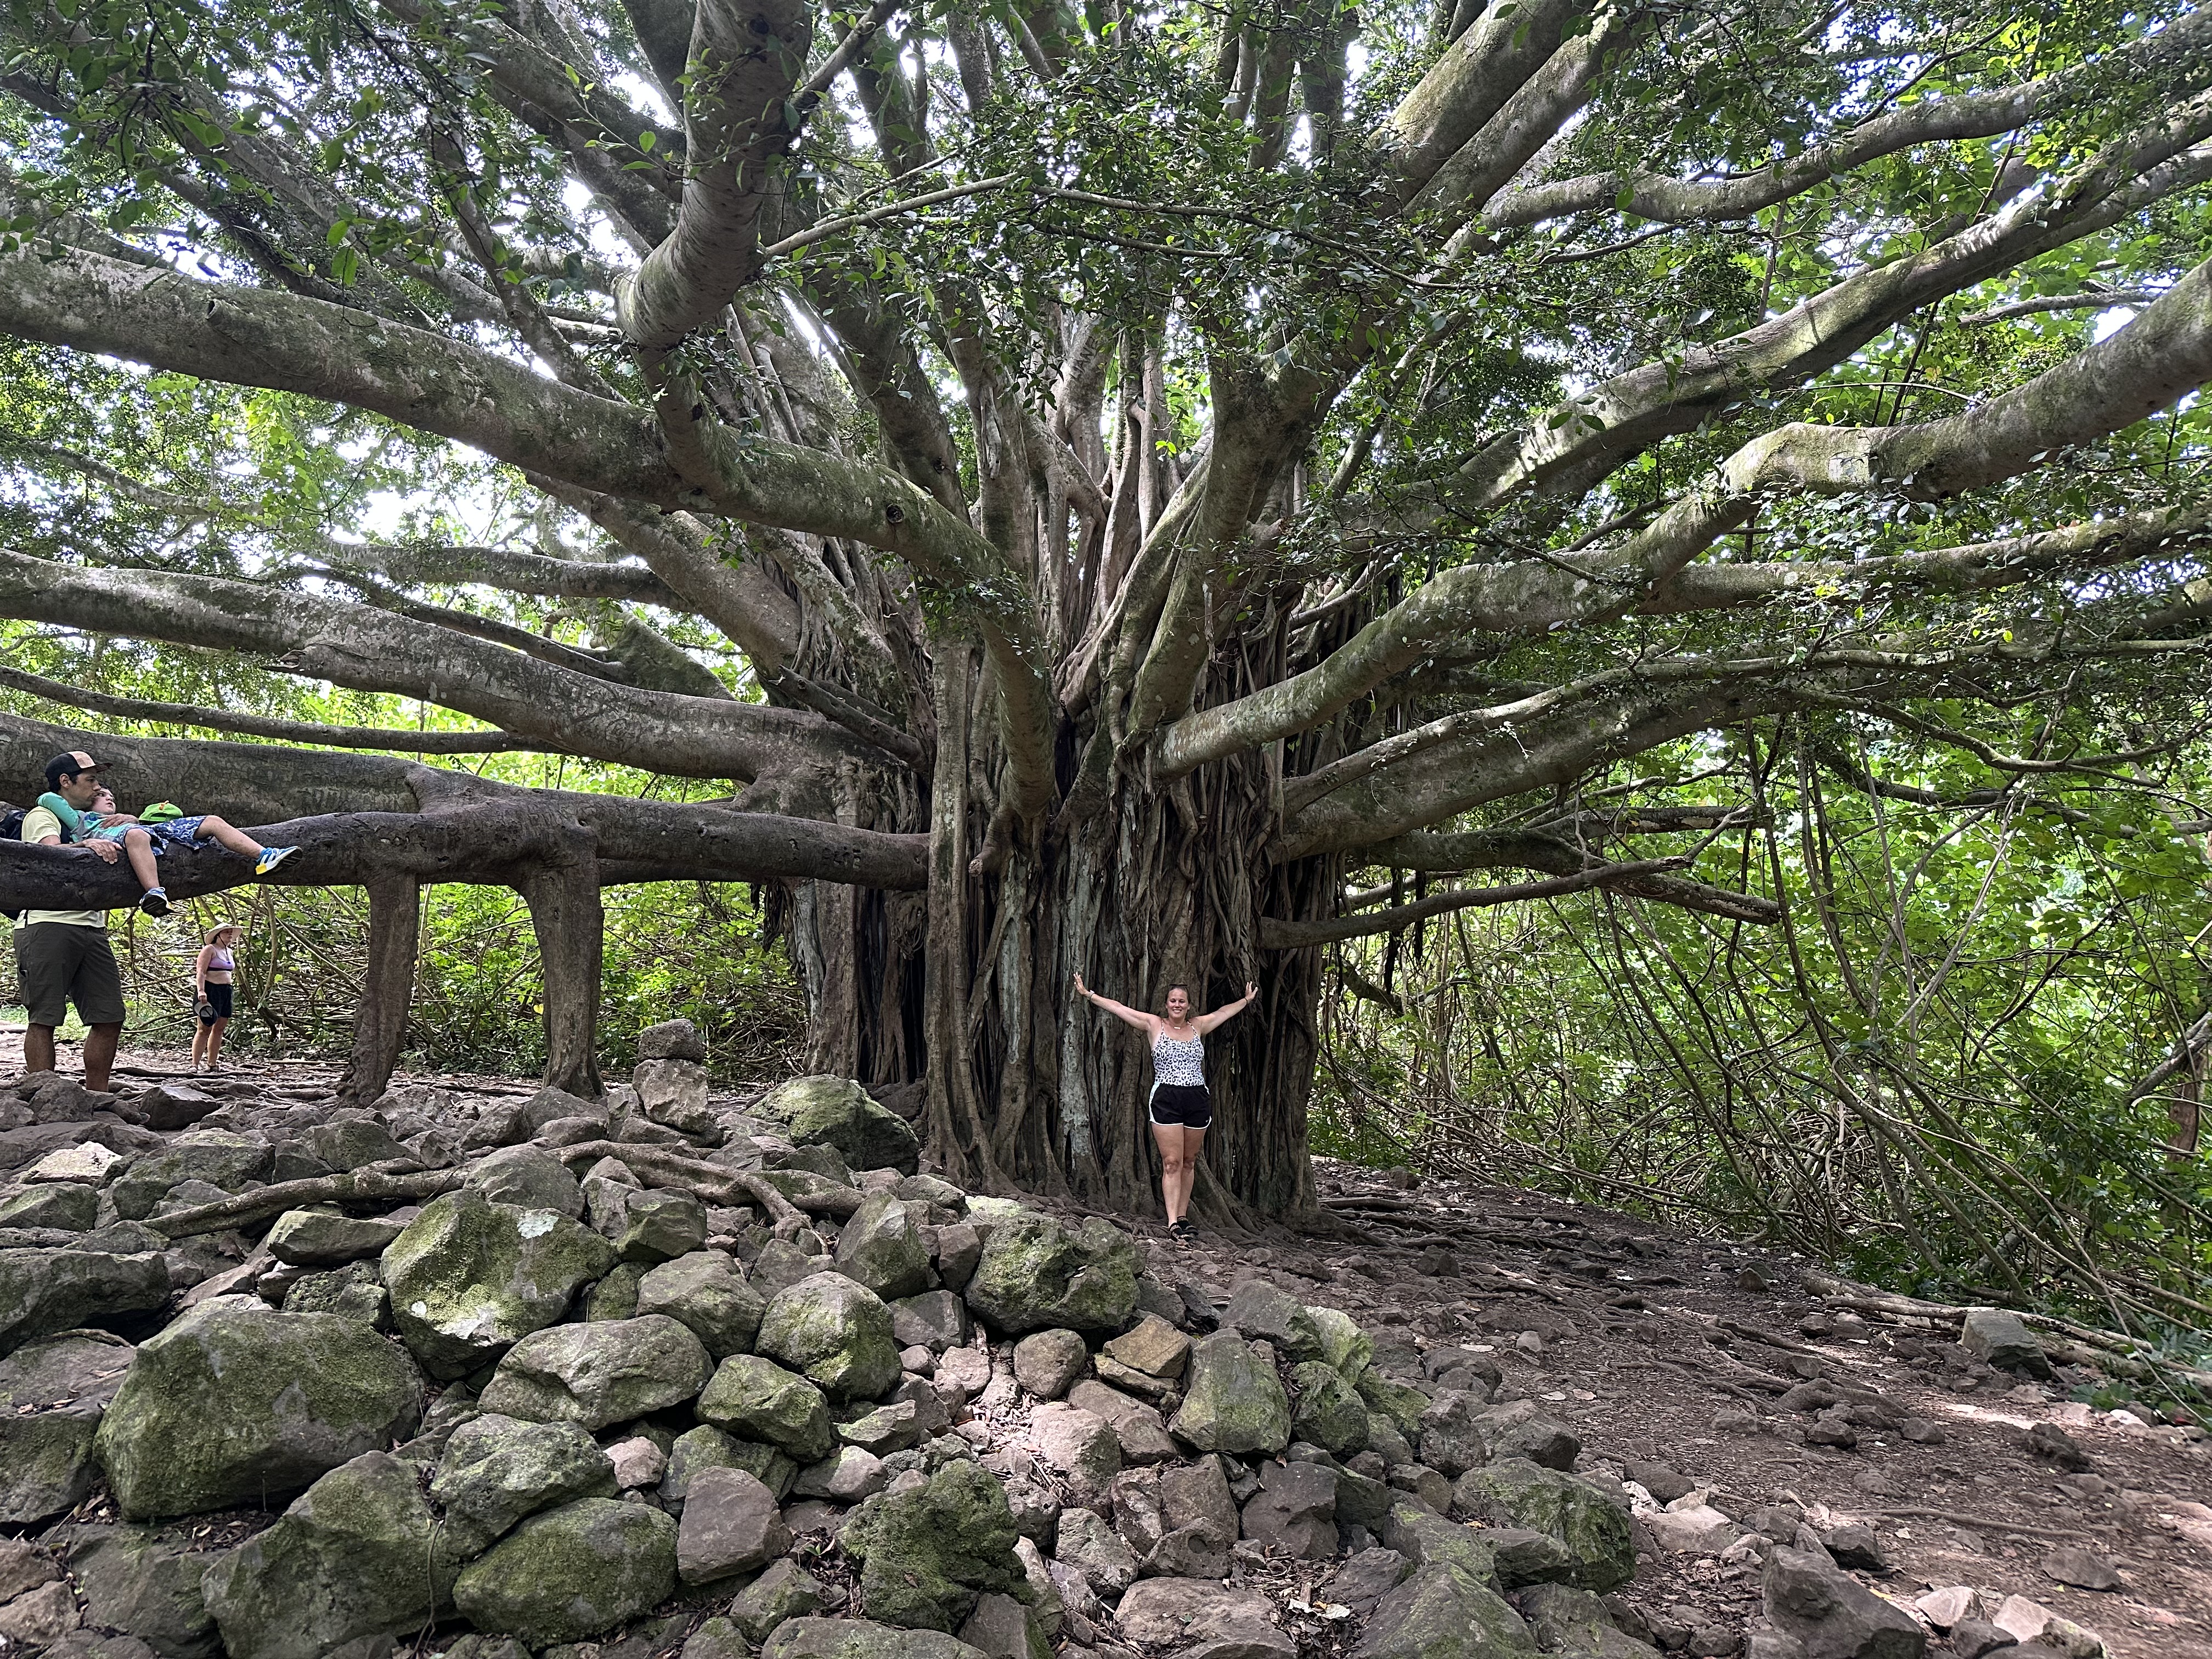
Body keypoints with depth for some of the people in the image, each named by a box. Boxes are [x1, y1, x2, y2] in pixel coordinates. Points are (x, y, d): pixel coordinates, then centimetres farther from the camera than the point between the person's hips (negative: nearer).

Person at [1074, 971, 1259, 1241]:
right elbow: (1118, 1007, 3)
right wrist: (1089, 995, 0)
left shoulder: (1198, 1027, 14)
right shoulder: (1154, 1025, 6)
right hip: (1165, 1100, -3)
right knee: (1171, 1163, -8)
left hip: (1198, 1100, 3)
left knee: (1189, 1162, 7)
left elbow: (1224, 1012, 31)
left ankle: (1183, 1217, 16)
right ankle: (1173, 1222, -10)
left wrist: (1247, 1000, 44)